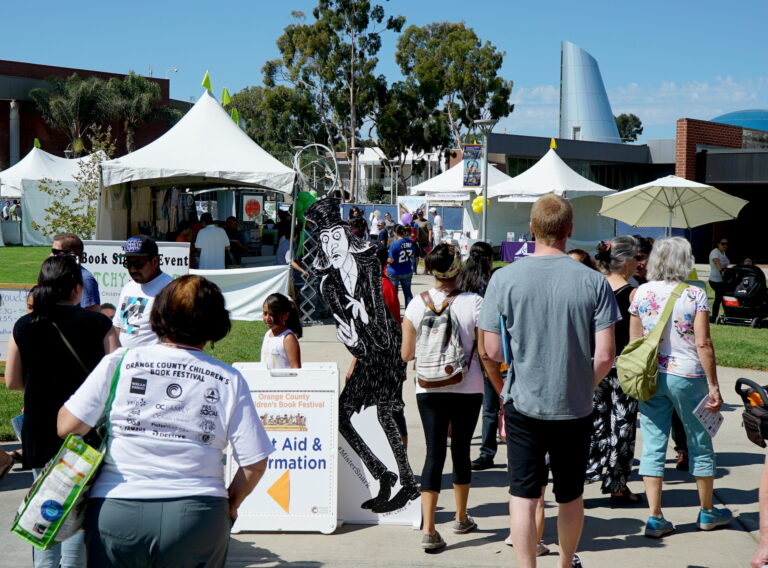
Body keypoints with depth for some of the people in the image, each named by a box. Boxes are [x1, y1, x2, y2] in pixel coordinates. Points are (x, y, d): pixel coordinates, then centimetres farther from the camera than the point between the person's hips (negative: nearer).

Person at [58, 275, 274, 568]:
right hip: (196, 514, 0)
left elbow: (67, 426, -2)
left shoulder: (119, 362, -1)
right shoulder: (229, 380, 0)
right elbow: (255, 463, -1)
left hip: (115, 511, 0)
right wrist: (229, 505, 16)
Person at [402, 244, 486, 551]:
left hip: (429, 390, 1)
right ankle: (461, 518, 31)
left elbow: (406, 354, 1)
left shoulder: (417, 304, -4)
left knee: (434, 452, 2)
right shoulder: (473, 303, -10)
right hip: (468, 389, -1)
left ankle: (428, 529, -7)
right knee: (461, 450, 14)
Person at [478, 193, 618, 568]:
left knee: (523, 495, 7)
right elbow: (605, 355, -10)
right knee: (570, 495, 19)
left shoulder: (505, 278, -9)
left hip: (524, 406, -1)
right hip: (576, 408, 2)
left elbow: (492, 351, -6)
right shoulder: (594, 282, -8)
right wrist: (583, 386, 8)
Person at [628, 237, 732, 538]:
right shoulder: (695, 295, -9)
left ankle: (655, 518, 3)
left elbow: (633, 340, 5)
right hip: (687, 377, -3)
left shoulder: (642, 293, 1)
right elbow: (703, 344, -12)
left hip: (650, 377, 3)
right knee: (700, 445, 14)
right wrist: (713, 386, -7)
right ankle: (707, 512, 28)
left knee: (653, 446, 5)